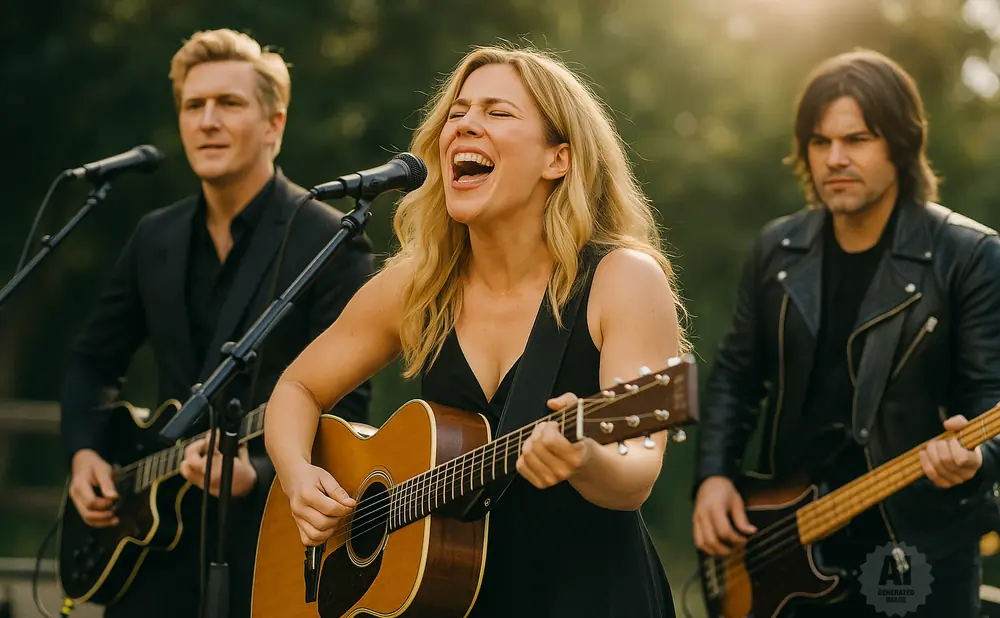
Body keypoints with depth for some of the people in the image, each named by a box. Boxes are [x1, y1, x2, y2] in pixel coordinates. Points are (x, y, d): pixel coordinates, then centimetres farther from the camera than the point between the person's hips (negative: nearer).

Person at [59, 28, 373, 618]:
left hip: (271, 542, -5)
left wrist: (258, 475, -27)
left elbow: (346, 404, -14)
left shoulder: (331, 242, -10)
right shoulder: (156, 237, 8)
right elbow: (95, 359, 20)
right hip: (160, 532, 5)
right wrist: (86, 451, 5)